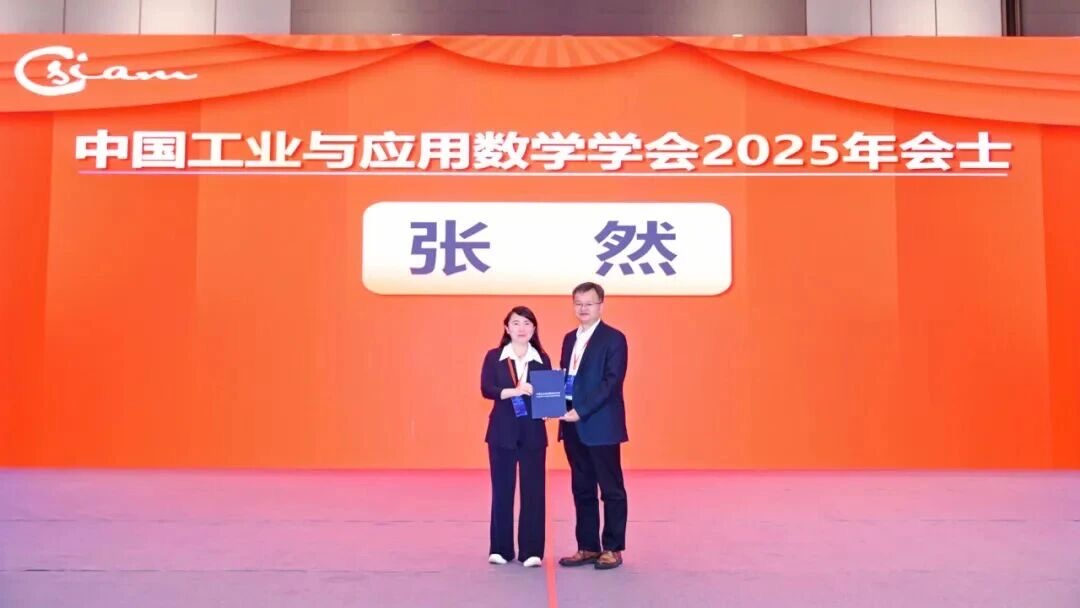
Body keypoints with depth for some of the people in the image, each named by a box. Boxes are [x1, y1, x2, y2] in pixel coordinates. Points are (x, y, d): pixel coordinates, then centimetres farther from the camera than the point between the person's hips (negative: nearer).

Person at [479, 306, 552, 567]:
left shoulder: (542, 359, 7)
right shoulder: (494, 356, 2)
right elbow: (486, 389, -10)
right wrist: (514, 391, -24)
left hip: (533, 432, 1)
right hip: (502, 431, -1)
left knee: (533, 490, 1)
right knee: (502, 490, 5)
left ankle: (531, 550, 8)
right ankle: (501, 548, 16)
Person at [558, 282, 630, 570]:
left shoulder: (614, 338, -7)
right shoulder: (570, 339, 15)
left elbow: (612, 381, -15)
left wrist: (581, 411, -20)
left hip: (601, 425, -7)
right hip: (573, 425, 7)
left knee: (612, 489, 3)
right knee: (582, 489, 12)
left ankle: (613, 549, 12)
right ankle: (588, 547, 21)